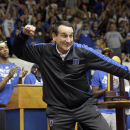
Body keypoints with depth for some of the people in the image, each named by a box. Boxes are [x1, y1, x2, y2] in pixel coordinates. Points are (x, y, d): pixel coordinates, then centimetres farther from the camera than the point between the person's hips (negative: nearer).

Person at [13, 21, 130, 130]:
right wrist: (24, 35, -10)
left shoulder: (83, 51, -5)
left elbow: (109, 64, -2)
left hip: (84, 105, 0)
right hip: (58, 110, 0)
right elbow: (19, 52, 7)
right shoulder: (44, 51, -2)